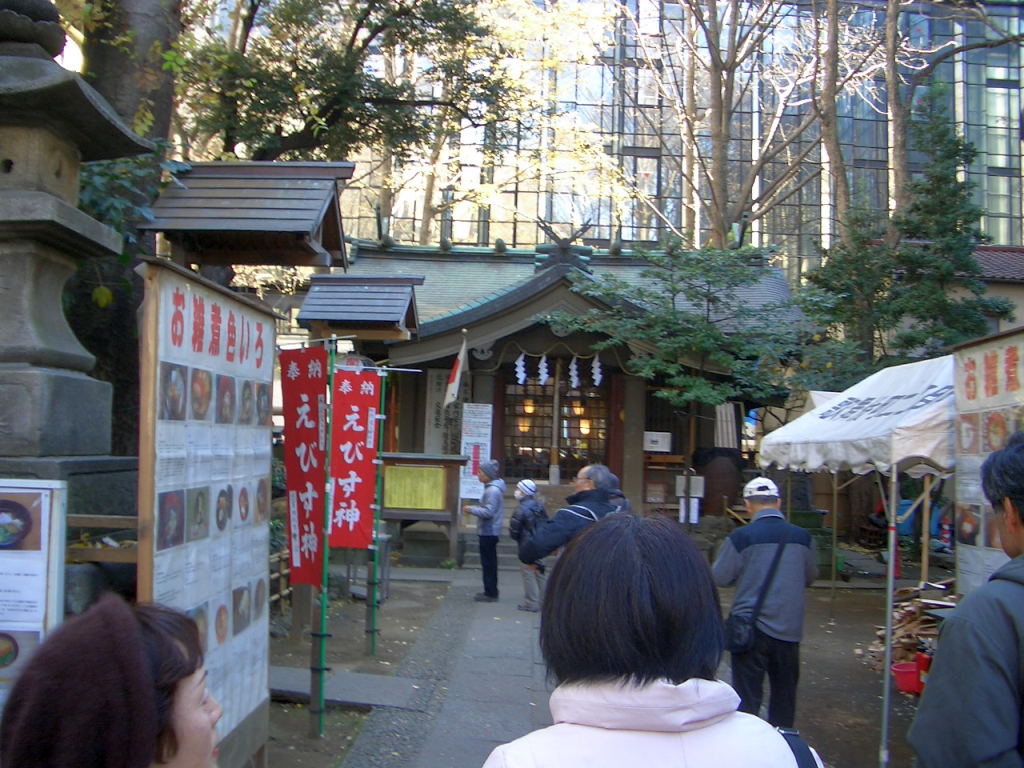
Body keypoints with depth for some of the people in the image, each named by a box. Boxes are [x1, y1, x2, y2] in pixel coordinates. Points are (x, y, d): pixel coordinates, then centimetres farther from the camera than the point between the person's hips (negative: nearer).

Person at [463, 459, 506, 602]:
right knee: (489, 563, 15)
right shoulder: (492, 488, 13)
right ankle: (490, 591, 23)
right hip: (489, 531, 10)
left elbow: (488, 512, -24)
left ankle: (490, 593, 1)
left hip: (488, 532, -10)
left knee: (488, 563, -4)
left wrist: (471, 509, -15)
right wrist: (474, 508, 10)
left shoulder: (493, 490, -19)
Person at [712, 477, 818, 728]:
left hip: (750, 629, -3)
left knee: (747, 697, 5)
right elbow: (811, 577, 12)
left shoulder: (741, 537, -13)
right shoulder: (803, 537, -3)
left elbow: (720, 578, -5)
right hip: (789, 629, 3)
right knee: (784, 696, 17)